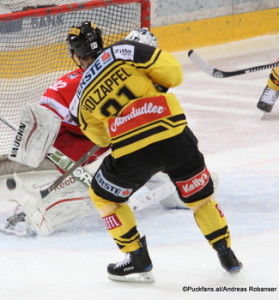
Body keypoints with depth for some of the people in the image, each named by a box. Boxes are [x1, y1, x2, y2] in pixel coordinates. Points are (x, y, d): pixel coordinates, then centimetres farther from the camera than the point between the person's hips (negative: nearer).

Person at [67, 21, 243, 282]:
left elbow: (99, 137, 22)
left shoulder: (83, 95, 9)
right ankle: (227, 256, 26)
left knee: (103, 197, 24)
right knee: (200, 195, 23)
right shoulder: (123, 52, 1)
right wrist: (157, 83, 18)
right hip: (176, 138, 1)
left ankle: (138, 260, 21)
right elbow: (172, 73, -3)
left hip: (133, 155, -1)